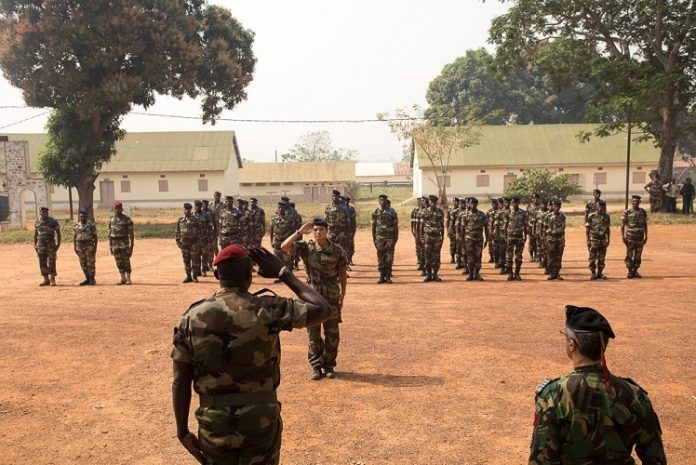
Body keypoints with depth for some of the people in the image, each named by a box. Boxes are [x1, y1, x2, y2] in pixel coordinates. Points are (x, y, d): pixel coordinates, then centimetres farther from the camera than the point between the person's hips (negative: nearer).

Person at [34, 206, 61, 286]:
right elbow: (35, 234, 15)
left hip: (51, 244, -4)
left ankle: (52, 279, 2)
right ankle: (46, 280, 12)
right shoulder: (37, 222, 7)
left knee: (51, 262, -5)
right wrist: (35, 245, 9)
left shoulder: (53, 221, -5)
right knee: (42, 263, 4)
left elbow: (58, 233, -3)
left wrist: (58, 244, -10)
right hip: (41, 245, 4)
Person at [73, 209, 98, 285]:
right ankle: (87, 279, 18)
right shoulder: (77, 225, 6)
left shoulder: (91, 225, -7)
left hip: (89, 246, -5)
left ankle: (92, 279, 7)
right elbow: (74, 236, 12)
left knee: (91, 263, -2)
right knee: (83, 264, 8)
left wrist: (95, 247, -11)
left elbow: (95, 237, -5)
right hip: (80, 247, 5)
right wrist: (74, 247, 6)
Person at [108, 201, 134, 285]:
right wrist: (110, 246, 8)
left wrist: (132, 245, -11)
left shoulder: (127, 219, -6)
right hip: (115, 244, 4)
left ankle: (128, 279, 5)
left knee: (126, 261, -3)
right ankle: (123, 279, 16)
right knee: (119, 262, 7)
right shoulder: (111, 219, 8)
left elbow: (131, 233, -6)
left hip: (124, 243, -4)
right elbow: (110, 233, 12)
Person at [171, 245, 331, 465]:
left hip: (214, 424, 2)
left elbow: (180, 382, -4)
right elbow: (323, 309, -6)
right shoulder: (267, 310, -15)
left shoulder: (192, 317, -7)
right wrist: (284, 273, -2)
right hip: (261, 422, -1)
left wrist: (182, 431, 7)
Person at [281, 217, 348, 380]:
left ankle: (329, 365, 22)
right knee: (314, 334, 6)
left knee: (332, 334, 6)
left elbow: (342, 275, 3)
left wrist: (342, 296, 1)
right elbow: (284, 247, -17)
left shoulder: (337, 250, -2)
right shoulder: (306, 247, -3)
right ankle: (316, 366, 18)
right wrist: (300, 232, -16)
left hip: (332, 297, 0)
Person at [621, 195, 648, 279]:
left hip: (640, 237, 3)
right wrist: (623, 236, -10)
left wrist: (646, 236, 8)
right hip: (630, 237, -3)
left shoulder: (643, 212, 6)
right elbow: (622, 225, -3)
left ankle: (635, 271, 16)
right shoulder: (627, 212, -3)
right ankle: (630, 272, 7)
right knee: (629, 255, -2)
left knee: (638, 255, 7)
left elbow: (645, 225, 12)